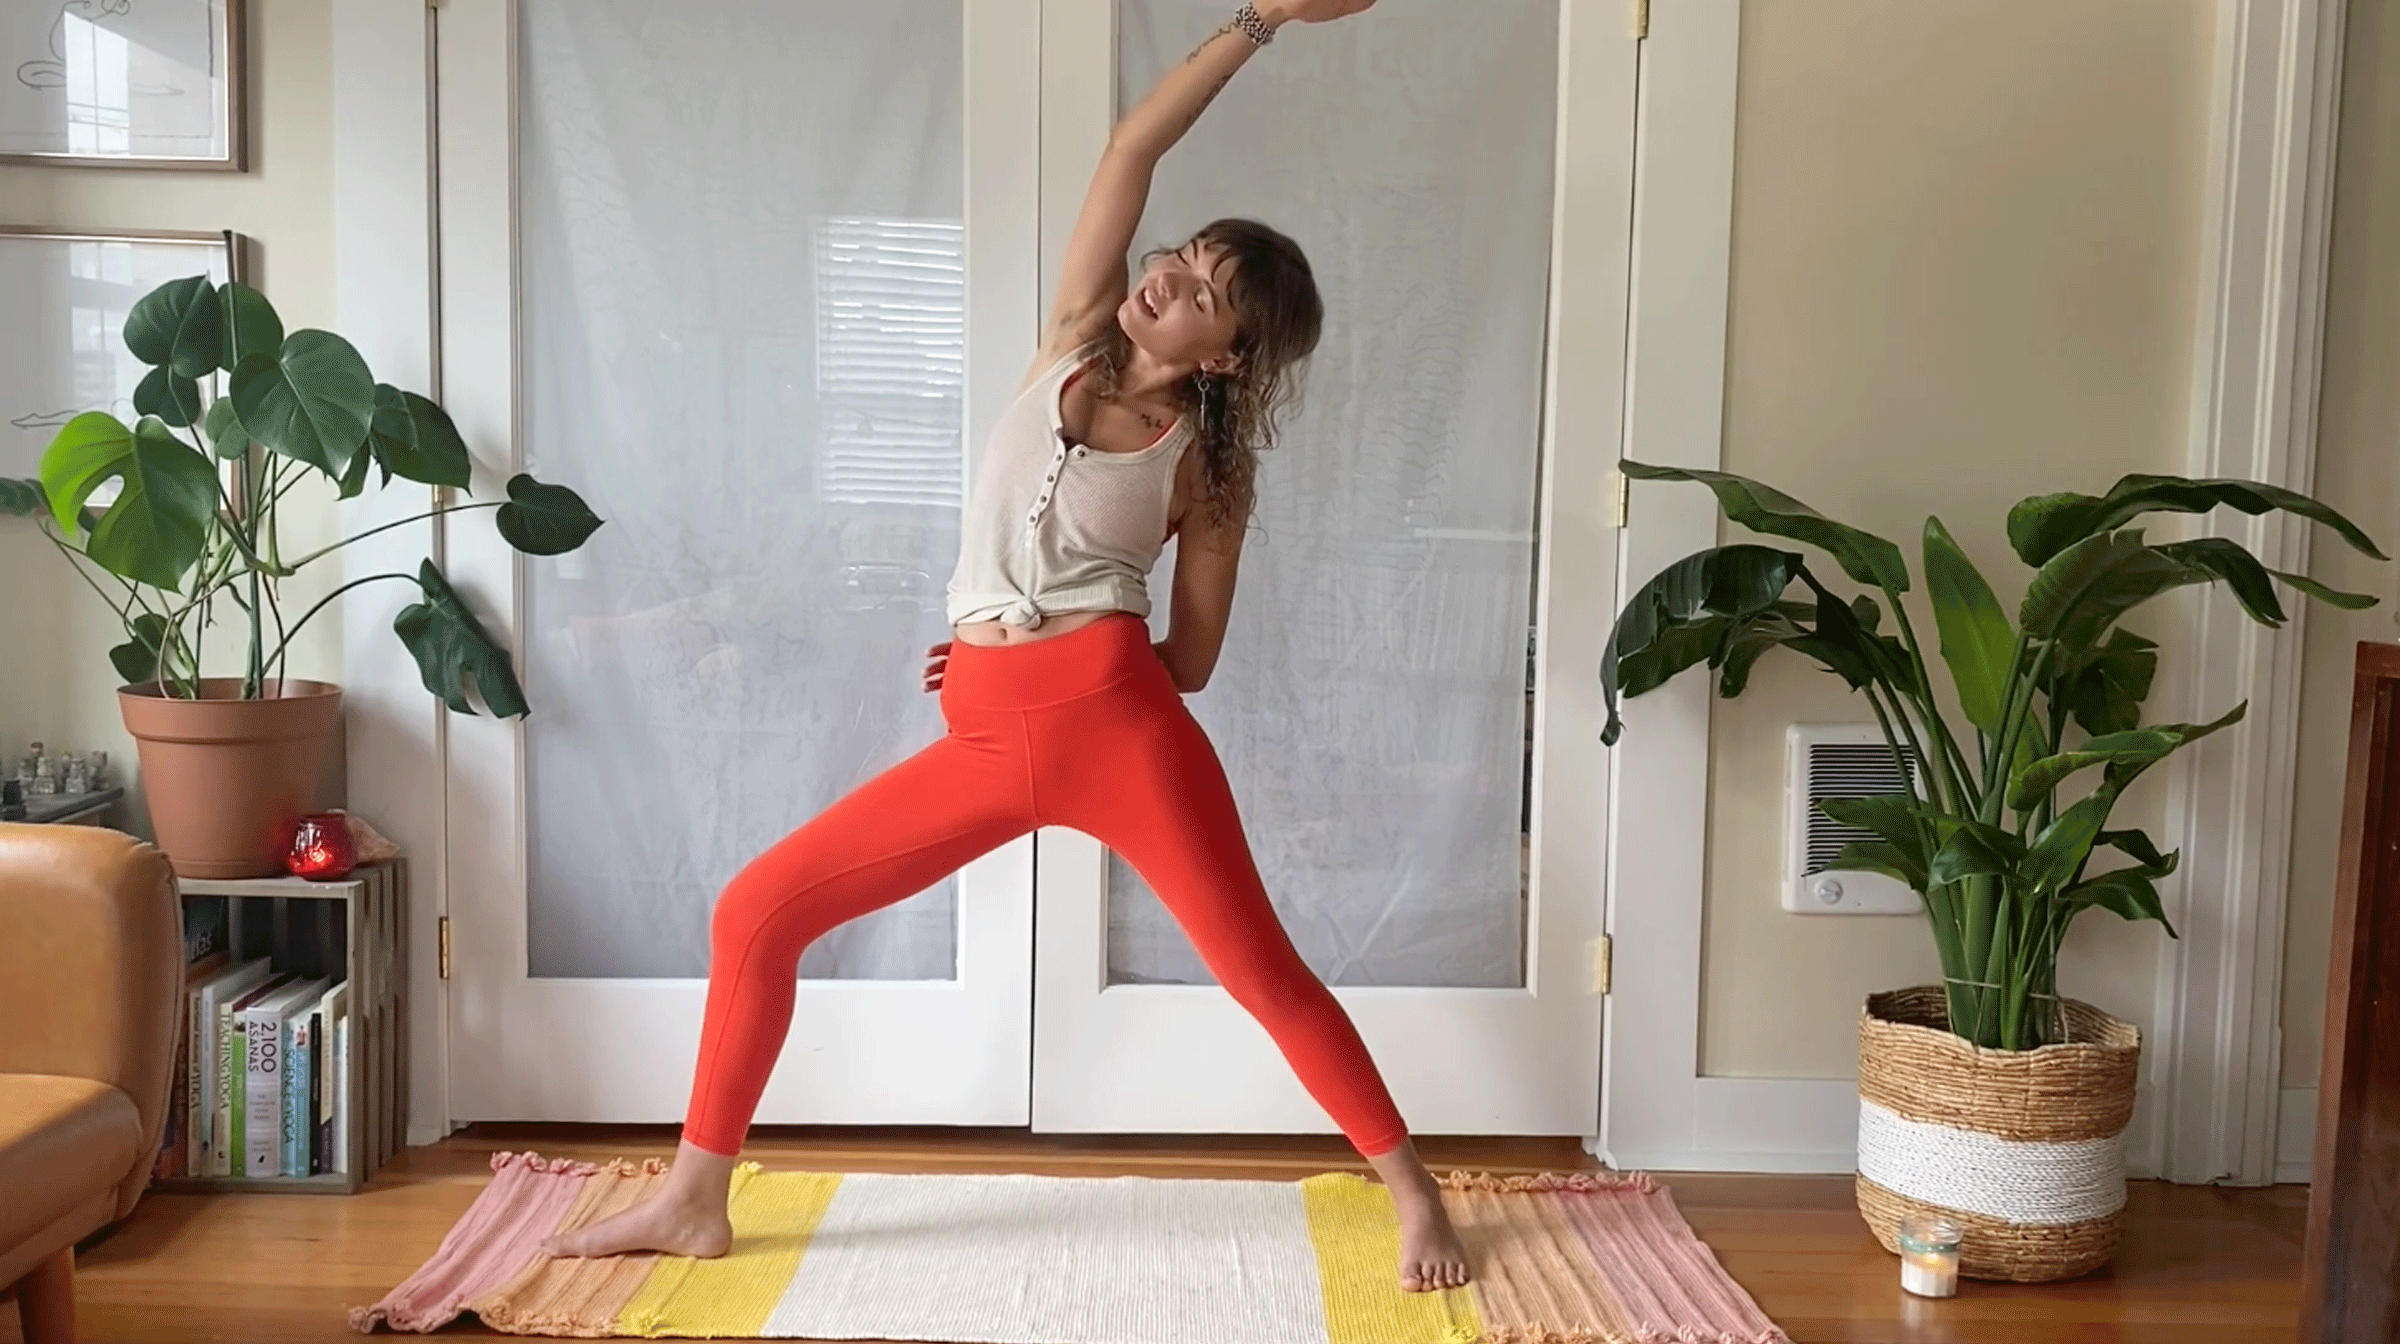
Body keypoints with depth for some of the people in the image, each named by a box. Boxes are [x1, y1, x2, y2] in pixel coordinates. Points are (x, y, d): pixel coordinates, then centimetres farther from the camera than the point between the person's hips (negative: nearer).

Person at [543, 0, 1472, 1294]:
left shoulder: (1207, 468, 2)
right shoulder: (1074, 343, 9)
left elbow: (1191, 661, 5)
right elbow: (1132, 146, 3)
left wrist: (1068, 661, -2)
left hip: (1121, 727, -3)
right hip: (982, 742, 4)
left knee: (1263, 973, 0)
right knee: (755, 913, 2)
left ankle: (1414, 1194, 20)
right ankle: (693, 1199, 17)